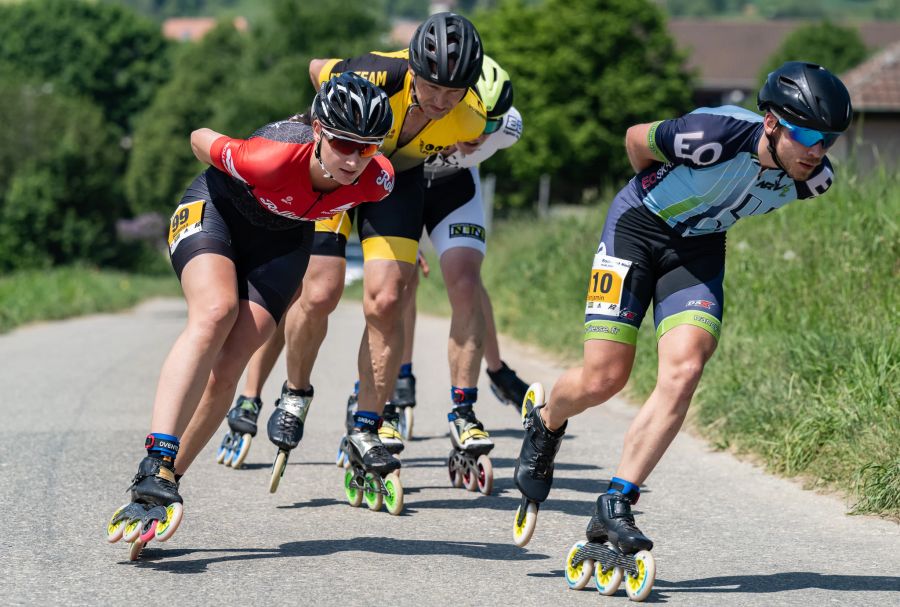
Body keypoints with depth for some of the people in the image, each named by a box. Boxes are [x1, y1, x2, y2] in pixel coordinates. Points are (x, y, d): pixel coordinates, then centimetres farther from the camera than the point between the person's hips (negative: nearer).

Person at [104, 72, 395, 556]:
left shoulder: (377, 180, -28)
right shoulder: (271, 158, -39)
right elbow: (200, 139, -17)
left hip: (283, 240, 4)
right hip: (215, 209, -4)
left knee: (227, 367, -13)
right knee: (215, 311, -32)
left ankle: (162, 483, -3)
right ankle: (156, 466, -41)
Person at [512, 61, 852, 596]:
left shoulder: (814, 179, -18)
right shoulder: (715, 135, -34)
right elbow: (637, 139, -13)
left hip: (700, 247, 4)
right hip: (639, 226, -4)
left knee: (684, 371, -18)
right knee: (603, 379, -6)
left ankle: (615, 506, -11)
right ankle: (545, 420, 30)